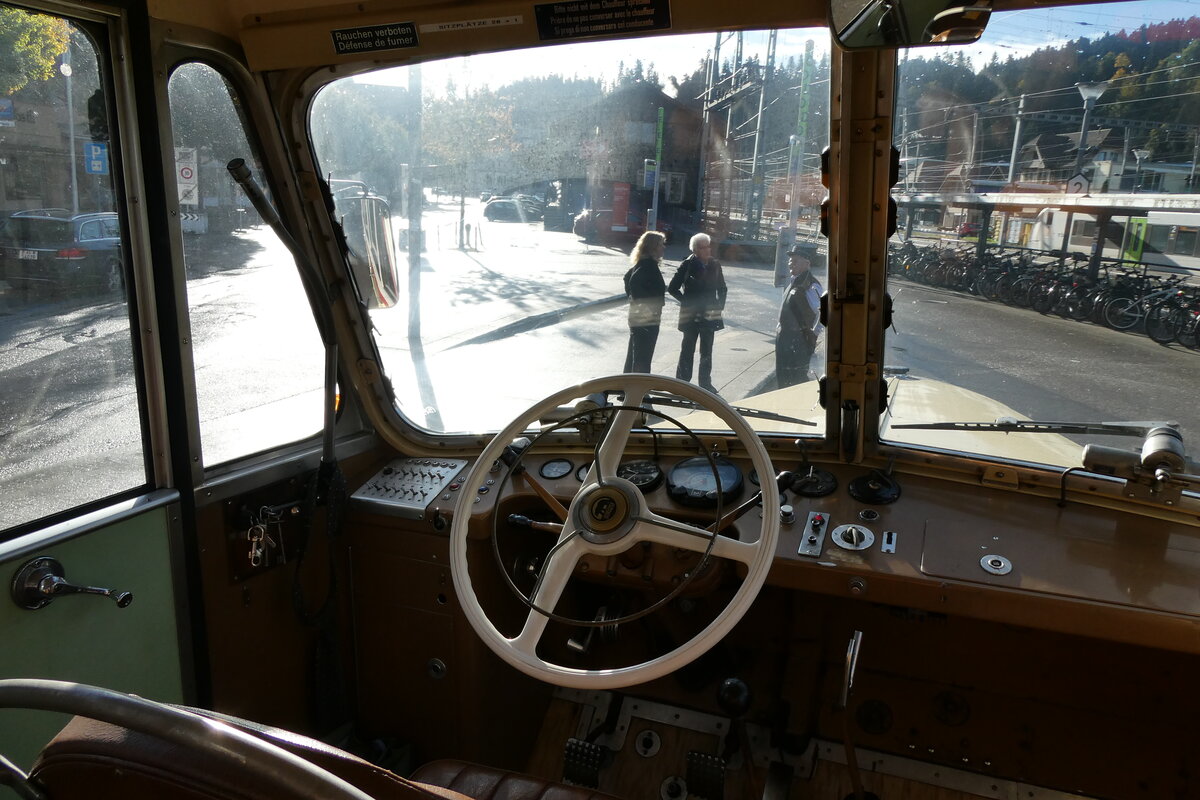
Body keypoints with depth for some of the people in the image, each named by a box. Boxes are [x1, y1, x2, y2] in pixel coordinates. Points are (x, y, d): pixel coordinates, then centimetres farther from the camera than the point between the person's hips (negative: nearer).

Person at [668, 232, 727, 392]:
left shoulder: (715, 265, 4)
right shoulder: (688, 265, -8)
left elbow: (722, 288, 16)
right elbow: (672, 288, -5)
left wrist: (719, 306, 4)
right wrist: (686, 302, -8)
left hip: (709, 314, 4)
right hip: (691, 315, -3)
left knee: (707, 351, 10)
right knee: (688, 349, 5)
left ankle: (705, 383, 19)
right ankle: (682, 382, 14)